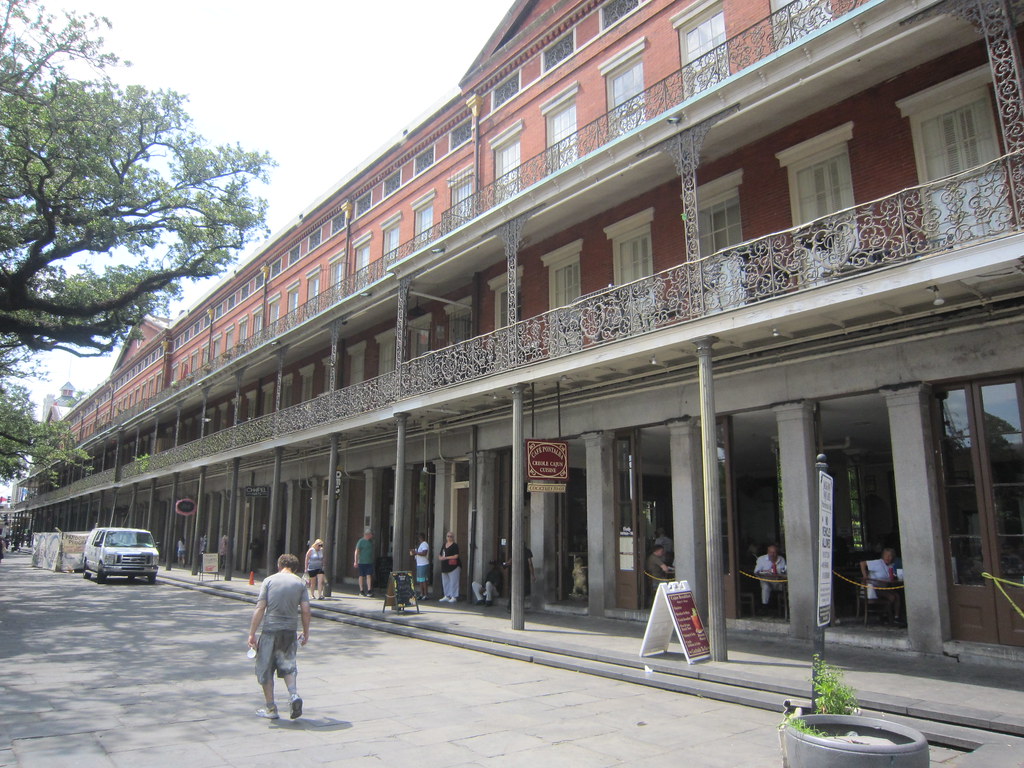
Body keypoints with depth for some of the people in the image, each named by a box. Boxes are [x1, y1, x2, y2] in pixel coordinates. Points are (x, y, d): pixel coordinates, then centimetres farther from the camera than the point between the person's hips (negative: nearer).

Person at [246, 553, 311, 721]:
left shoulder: (269, 581, 0)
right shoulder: (300, 582, 3)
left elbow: (260, 608, -6)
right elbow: (305, 610, -1)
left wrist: (252, 633, -3)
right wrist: (306, 632, 11)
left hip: (270, 629, -2)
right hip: (290, 630, 2)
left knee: (265, 669, 12)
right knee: (288, 666, 18)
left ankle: (271, 709, 17)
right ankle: (294, 695, -4)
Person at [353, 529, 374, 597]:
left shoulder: (371, 541, 12)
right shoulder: (361, 541, -7)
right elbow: (357, 552, -10)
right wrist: (355, 561, -17)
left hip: (370, 562, 5)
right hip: (362, 562, -5)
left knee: (369, 576, -5)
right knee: (362, 576, 3)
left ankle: (369, 591, -9)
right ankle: (361, 591, 11)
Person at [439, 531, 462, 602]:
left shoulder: (455, 545, -6)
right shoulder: (444, 545, 15)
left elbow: (456, 556, -15)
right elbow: (441, 555, 20)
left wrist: (446, 558, -18)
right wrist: (441, 558, -4)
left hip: (453, 566, -8)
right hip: (445, 567, 8)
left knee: (453, 582, -7)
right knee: (445, 582, 12)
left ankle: (454, 597, -3)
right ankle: (447, 596, 22)